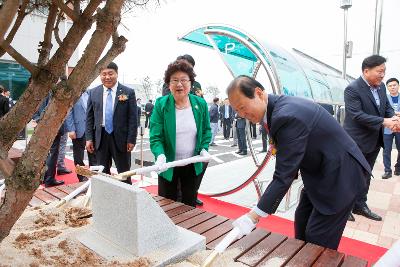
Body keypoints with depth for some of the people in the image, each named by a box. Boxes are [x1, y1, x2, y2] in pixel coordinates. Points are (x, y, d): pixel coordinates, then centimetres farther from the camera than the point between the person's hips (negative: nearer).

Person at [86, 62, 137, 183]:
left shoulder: (128, 92, -3)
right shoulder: (93, 92, 7)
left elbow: (133, 118, -5)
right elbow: (89, 117, 8)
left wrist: (131, 139, -9)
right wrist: (89, 138, 1)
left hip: (120, 138, -3)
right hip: (100, 138, 3)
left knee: (124, 173, 8)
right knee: (102, 172, 14)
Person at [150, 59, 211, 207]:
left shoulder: (200, 104, -4)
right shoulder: (161, 104, -11)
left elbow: (206, 130, 8)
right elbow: (155, 136, -15)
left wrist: (204, 149, -8)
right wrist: (160, 155, -33)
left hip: (193, 165, 2)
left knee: (190, 205, 18)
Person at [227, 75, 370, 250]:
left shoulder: (287, 116, -32)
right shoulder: (276, 108, -2)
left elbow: (283, 175, -31)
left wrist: (254, 216, -28)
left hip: (339, 173, -9)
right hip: (320, 171, 9)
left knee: (318, 241, -1)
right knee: (301, 223, 18)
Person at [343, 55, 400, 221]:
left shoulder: (381, 86, 7)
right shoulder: (352, 89, -18)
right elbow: (357, 115, -24)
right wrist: (383, 121, -26)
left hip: (374, 140, 8)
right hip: (357, 141, -8)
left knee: (365, 175, 18)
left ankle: (360, 205, 32)